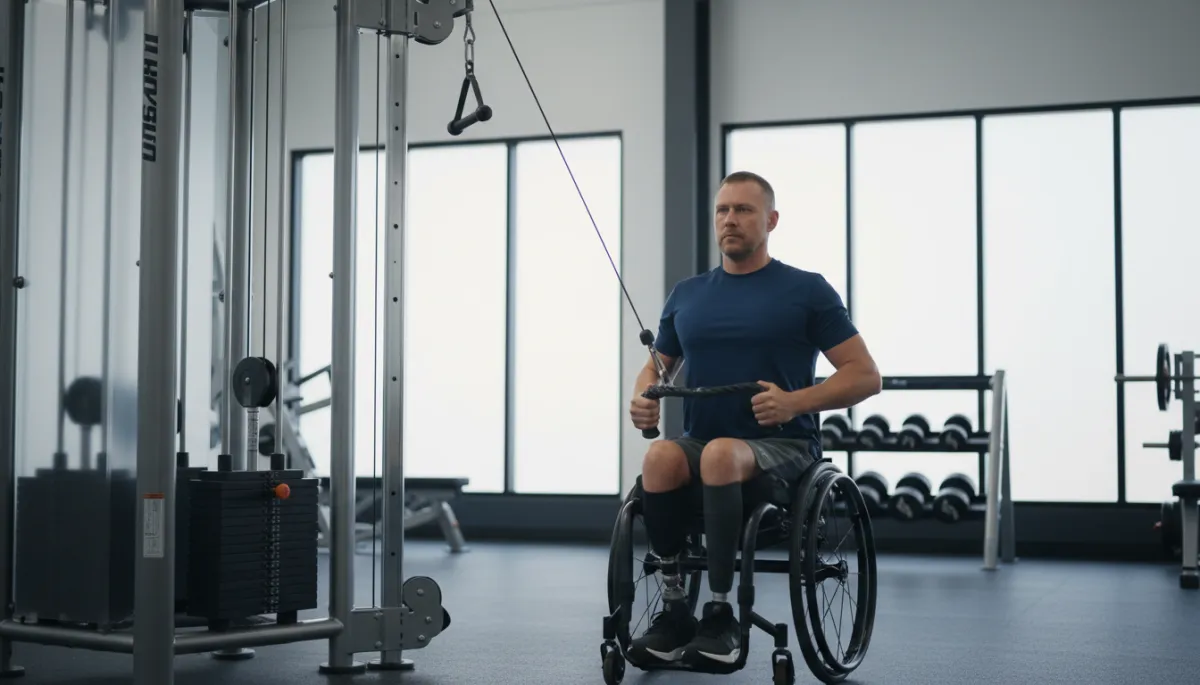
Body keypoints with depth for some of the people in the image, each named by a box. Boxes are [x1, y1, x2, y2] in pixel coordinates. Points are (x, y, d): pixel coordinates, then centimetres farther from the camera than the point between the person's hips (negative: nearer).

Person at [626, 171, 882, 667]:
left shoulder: (807, 290, 1)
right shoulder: (686, 295, 14)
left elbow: (865, 376, -3)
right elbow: (657, 366, 22)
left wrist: (795, 402, -19)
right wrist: (643, 398, -2)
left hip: (780, 448, -3)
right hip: (700, 444, 4)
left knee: (721, 454, -38)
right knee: (661, 456, -32)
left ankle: (721, 616, -28)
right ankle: (673, 609, -21)